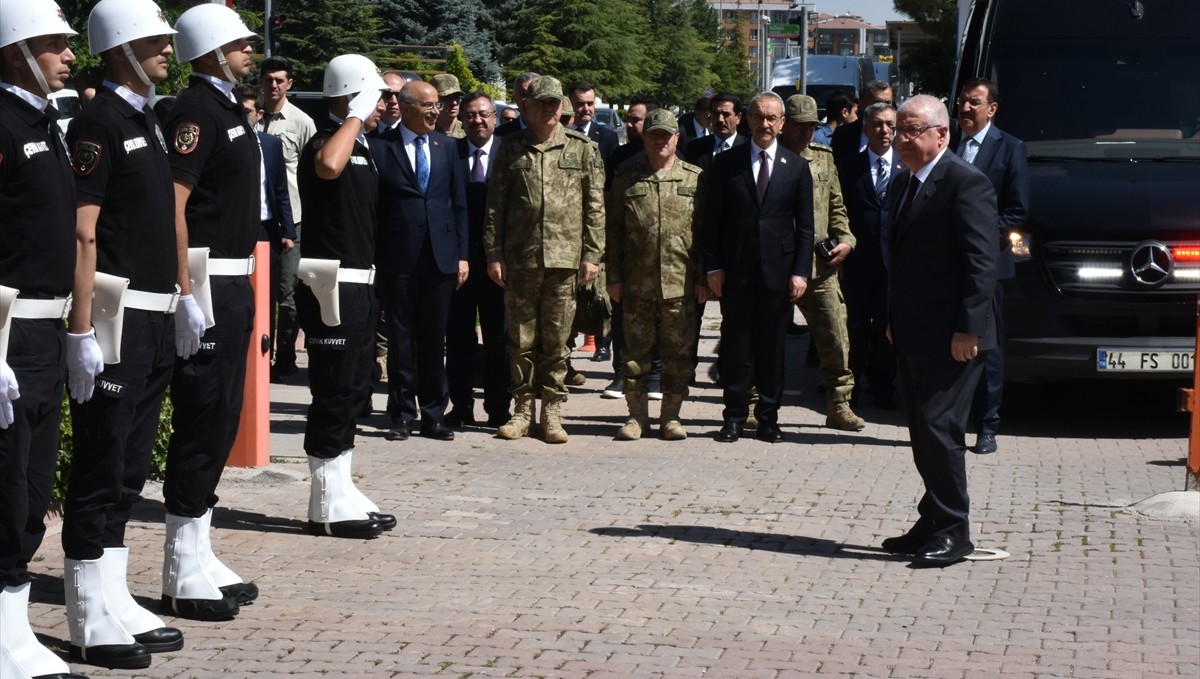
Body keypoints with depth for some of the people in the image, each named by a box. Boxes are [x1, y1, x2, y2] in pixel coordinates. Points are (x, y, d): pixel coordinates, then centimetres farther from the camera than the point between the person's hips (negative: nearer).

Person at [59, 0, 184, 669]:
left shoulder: (149, 122, 15)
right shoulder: (100, 122, -12)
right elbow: (81, 233, -17)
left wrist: (181, 299, 18)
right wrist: (82, 332, -21)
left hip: (156, 319, 9)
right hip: (117, 319, -9)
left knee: (130, 468, 13)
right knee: (101, 468, -3)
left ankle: (115, 603, 20)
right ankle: (94, 622, 2)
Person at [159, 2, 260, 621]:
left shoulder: (229, 110, 16)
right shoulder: (195, 111, -14)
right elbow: (172, 205, -21)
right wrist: (186, 293, -25)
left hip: (234, 283, 10)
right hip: (207, 285, -10)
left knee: (220, 423, 13)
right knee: (201, 425, -6)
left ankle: (200, 559, 20)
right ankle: (184, 576, -1)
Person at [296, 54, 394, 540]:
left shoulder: (360, 148, 17)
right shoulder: (326, 142, -14)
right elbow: (328, 167, -40)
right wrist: (355, 118, -25)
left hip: (357, 283, 10)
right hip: (332, 284, -10)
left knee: (352, 390, 13)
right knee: (334, 391, -6)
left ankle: (340, 494, 21)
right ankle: (329, 504, -1)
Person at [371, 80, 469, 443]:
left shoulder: (447, 146, 10)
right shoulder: (380, 147, -1)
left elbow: (459, 204, 11)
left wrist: (462, 255, 5)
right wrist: (371, 254, -7)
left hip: (440, 257, 3)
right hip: (398, 258, -3)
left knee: (434, 339, 7)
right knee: (400, 338, 3)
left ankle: (434, 415, 12)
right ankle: (402, 415, 10)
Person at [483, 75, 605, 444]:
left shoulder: (583, 149, 5)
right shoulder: (511, 150, 7)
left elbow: (595, 206, 4)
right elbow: (495, 206, 6)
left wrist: (591, 254, -1)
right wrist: (494, 254, 0)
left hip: (564, 259, -1)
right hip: (519, 259, 1)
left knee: (556, 340, 2)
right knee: (521, 339, 6)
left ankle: (552, 411, 10)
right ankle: (522, 408, 15)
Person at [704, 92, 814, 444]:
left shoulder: (797, 167, 6)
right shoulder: (726, 163, 5)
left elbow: (805, 226, 5)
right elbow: (713, 220, 4)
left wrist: (801, 272, -4)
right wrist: (713, 266, -4)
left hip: (778, 272, 1)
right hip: (736, 270, 0)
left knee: (773, 346, 5)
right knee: (736, 345, 2)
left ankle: (768, 417, 13)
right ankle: (734, 415, 10)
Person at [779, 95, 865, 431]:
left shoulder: (823, 158, 14)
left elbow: (836, 207, 19)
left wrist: (845, 240, 3)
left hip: (820, 265, 3)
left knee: (836, 338, -1)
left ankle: (838, 406, 7)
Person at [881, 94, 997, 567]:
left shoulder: (966, 184, -12)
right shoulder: (903, 184, 16)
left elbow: (982, 262, -17)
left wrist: (967, 329, -21)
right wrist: (892, 320, 17)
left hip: (950, 337, -9)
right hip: (912, 334, 9)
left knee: (940, 429, -9)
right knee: (924, 434, 11)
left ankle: (953, 531, -2)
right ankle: (934, 525, 18)